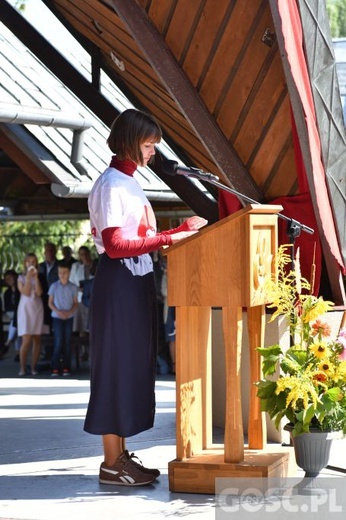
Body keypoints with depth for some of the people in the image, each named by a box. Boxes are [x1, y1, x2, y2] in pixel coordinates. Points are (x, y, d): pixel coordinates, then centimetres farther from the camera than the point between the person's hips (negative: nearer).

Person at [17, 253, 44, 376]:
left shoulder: (38, 277, 10)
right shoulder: (21, 278, 5)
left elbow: (39, 292, -6)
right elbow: (26, 292, -10)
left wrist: (36, 277, -9)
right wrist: (28, 277, -11)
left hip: (37, 309, 3)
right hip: (25, 310, -3)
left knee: (37, 340, 0)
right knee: (26, 340, -11)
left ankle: (33, 367, 5)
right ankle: (22, 367, -4)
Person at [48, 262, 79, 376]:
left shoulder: (73, 287, 0)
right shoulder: (54, 286, -3)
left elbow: (76, 303, 5)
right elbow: (50, 303, 1)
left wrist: (70, 312, -13)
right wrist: (58, 311, -14)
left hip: (69, 317, 2)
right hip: (57, 317, -2)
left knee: (67, 342, 3)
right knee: (58, 342, -7)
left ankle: (66, 367, 8)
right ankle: (55, 368, -3)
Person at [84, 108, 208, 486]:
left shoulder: (128, 183, 17)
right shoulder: (111, 185, -13)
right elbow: (115, 245, -20)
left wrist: (182, 230, 11)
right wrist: (167, 239, -22)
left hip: (136, 282, 10)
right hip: (119, 282, -10)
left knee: (133, 366, 11)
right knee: (117, 366, -6)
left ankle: (121, 455, 17)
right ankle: (112, 464, -1)